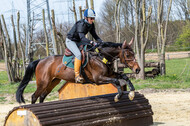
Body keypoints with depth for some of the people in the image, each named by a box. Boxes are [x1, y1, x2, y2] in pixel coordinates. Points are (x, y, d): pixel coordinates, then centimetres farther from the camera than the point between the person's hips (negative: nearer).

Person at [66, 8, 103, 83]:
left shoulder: (91, 25, -3)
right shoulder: (81, 24, -28)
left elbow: (94, 35, 1)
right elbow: (82, 38, -38)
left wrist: (102, 42, -15)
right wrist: (92, 42, -49)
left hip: (78, 41, 9)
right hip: (70, 41, -9)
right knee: (78, 54, -31)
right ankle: (77, 75, -28)